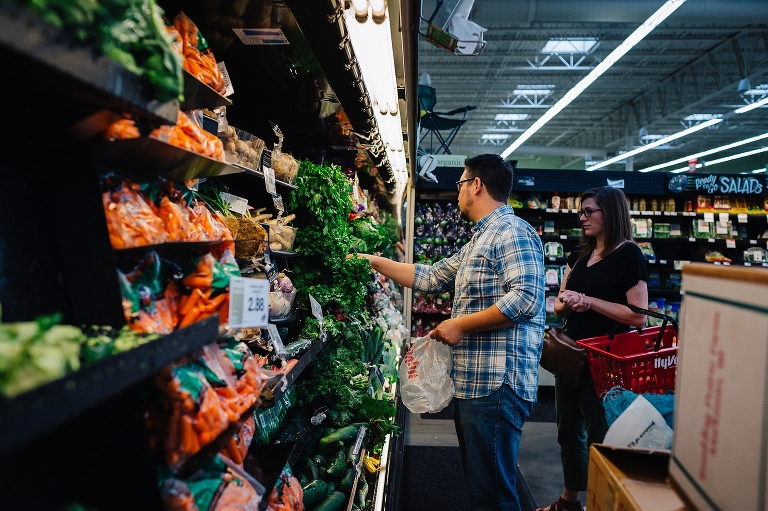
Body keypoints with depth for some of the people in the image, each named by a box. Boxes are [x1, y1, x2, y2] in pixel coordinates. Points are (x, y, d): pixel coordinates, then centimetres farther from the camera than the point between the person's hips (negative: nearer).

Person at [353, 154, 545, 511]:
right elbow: (430, 278, 25)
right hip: (471, 382, 10)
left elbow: (525, 297, -24)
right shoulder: (477, 243, 21)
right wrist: (374, 262, 24)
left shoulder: (513, 232, -11)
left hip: (496, 384, -10)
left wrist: (459, 324, -17)